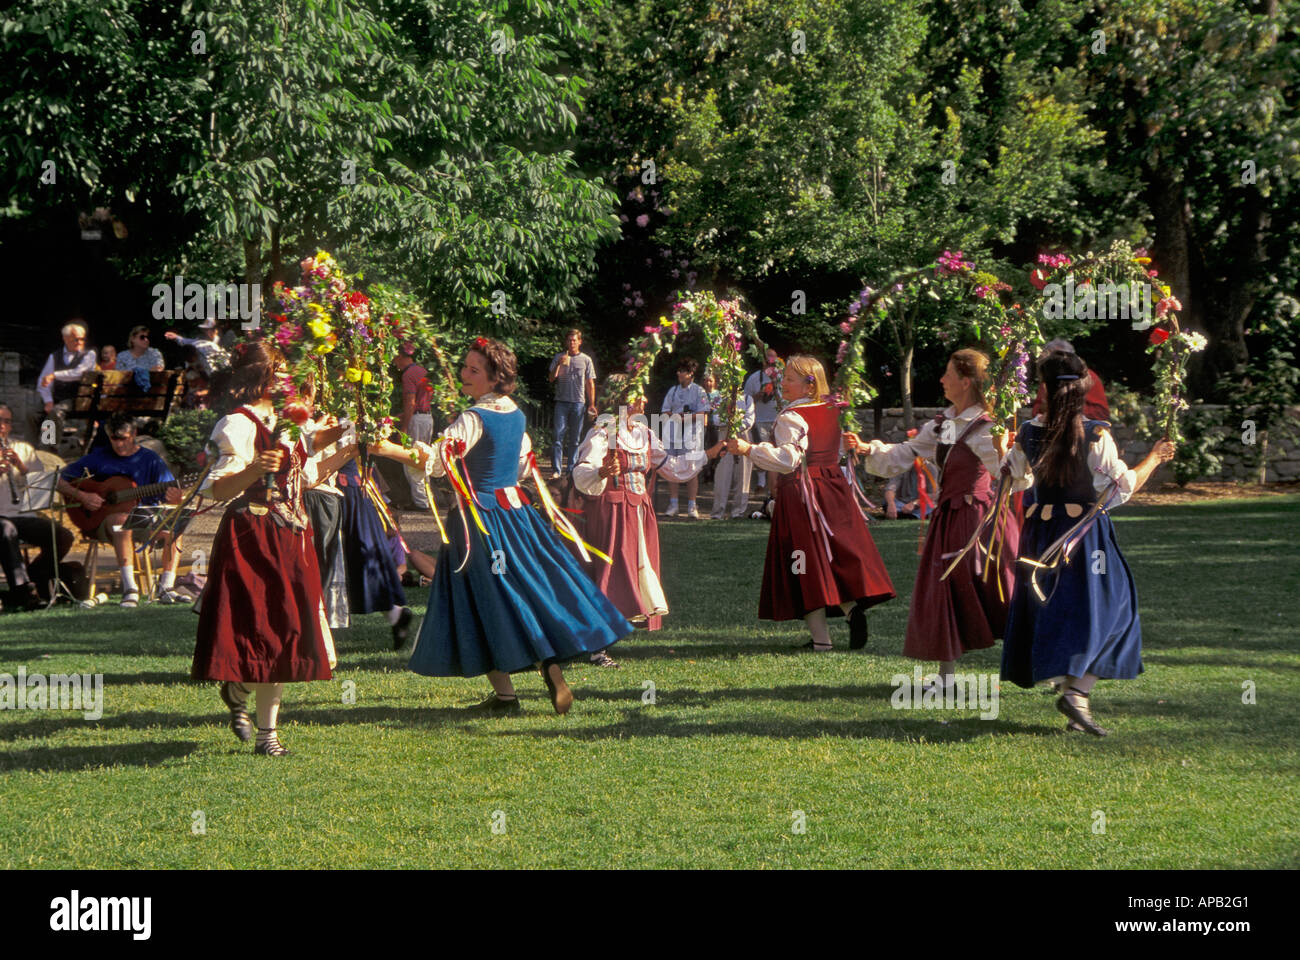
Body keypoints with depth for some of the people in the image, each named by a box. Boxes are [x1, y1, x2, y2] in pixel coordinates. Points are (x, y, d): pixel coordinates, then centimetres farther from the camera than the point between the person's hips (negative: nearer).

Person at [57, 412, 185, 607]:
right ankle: (130, 590, -44)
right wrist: (81, 496, -10)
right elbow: (61, 482, 7)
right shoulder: (98, 458, 6)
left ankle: (166, 588, -27)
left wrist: (175, 498, -25)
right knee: (122, 521, -38)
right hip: (104, 519, -2)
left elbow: (173, 497, 0)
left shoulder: (151, 460, 7)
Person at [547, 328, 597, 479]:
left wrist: (592, 404, 6)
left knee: (574, 439, 4)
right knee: (559, 436, -9)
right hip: (562, 401, -1)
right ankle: (556, 470, -12)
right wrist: (559, 364, -13)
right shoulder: (559, 357, 8)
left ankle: (572, 470, 9)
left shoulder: (586, 360, 10)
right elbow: (552, 379, 4)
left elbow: (590, 384, 11)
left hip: (578, 403, 1)